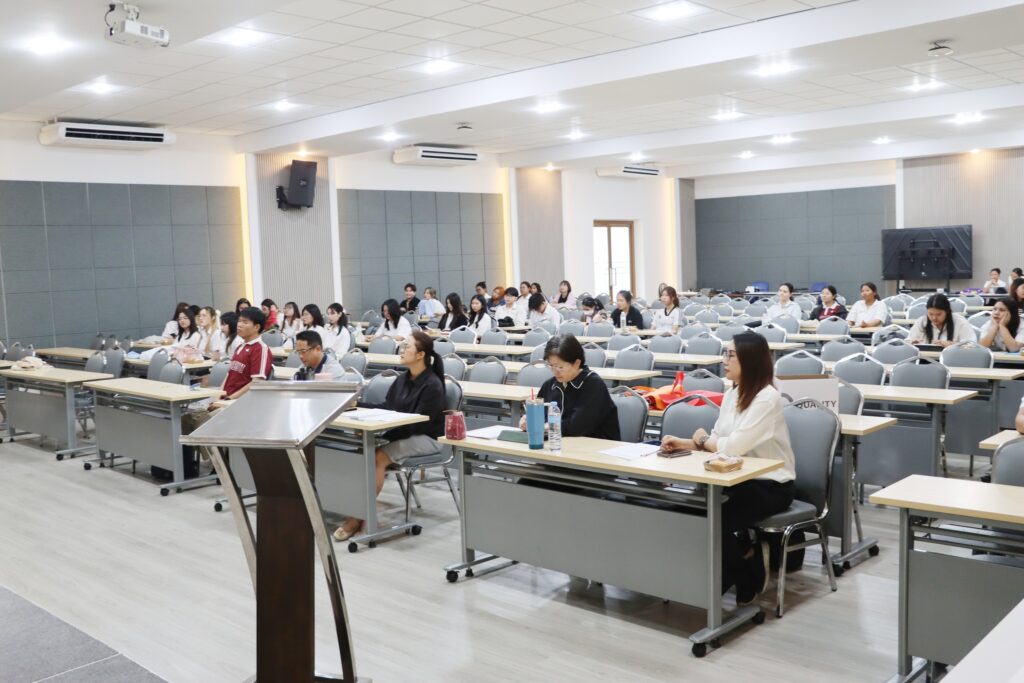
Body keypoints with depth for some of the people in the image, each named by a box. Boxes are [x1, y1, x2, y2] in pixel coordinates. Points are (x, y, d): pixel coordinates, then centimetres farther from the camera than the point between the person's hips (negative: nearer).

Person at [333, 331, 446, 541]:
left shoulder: (432, 385, -14)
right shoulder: (403, 379, 10)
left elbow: (419, 423, -19)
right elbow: (387, 408, 13)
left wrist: (384, 434, -25)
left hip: (425, 437, -7)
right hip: (403, 434, 7)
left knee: (379, 456, -28)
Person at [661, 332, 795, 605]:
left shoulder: (767, 398, -20)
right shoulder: (731, 394, 7)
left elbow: (735, 446, -27)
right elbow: (717, 441, 10)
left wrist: (702, 440, -9)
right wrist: (683, 443, -6)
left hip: (771, 484, -7)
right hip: (740, 478, 8)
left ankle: (746, 581, 3)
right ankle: (743, 553, 8)